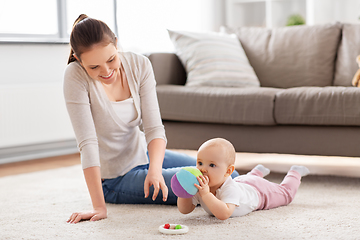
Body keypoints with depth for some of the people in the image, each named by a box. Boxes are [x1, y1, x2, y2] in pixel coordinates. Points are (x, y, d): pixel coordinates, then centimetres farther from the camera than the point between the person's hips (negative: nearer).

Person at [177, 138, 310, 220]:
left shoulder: (230, 189, -50)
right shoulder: (199, 186, -34)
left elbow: (224, 214, -65)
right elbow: (184, 210, -29)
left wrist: (206, 195, -71)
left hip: (258, 190, -5)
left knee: (286, 193, 24)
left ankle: (295, 173, 50)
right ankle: (258, 172, 64)